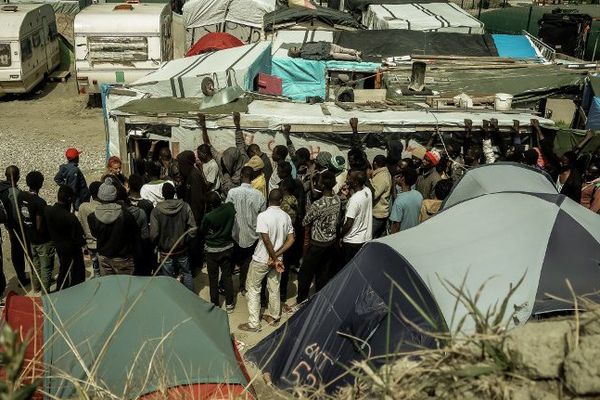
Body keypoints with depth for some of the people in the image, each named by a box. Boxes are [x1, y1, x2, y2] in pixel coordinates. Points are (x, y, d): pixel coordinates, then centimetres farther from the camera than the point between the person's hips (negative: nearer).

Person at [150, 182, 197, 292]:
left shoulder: (156, 211, -16)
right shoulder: (185, 207, -13)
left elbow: (154, 234, -15)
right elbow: (193, 229, -12)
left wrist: (159, 245, 4)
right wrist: (186, 241, 4)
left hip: (166, 251, -2)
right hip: (183, 250, 2)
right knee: (187, 274, 18)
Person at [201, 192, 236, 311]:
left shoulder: (208, 217, -24)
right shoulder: (229, 208, -15)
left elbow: (202, 231, -5)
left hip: (212, 250, -4)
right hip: (227, 247, 4)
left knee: (213, 278, 11)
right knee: (227, 276, 14)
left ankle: (215, 304, 21)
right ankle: (229, 304, 21)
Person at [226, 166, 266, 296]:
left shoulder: (232, 192, -17)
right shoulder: (258, 195, -14)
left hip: (236, 232, -1)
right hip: (252, 234, 1)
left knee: (232, 260, 17)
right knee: (247, 261, 17)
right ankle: (243, 286, 26)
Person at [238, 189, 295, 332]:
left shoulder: (263, 216, -20)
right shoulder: (286, 217, -3)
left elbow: (266, 240, -24)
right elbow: (291, 240, -4)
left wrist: (274, 258, -13)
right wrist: (277, 256, -8)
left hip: (261, 259, -5)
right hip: (275, 258, 5)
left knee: (253, 289, 7)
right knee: (274, 288, 19)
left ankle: (253, 323, 8)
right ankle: (273, 317, 33)